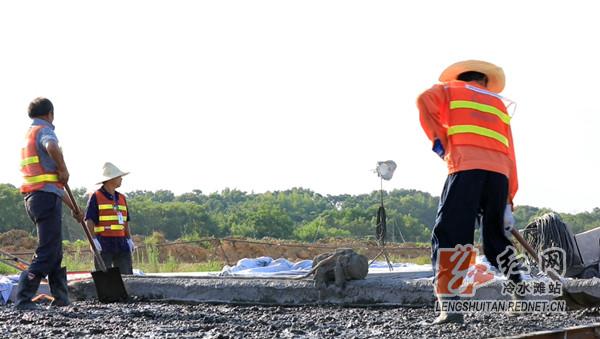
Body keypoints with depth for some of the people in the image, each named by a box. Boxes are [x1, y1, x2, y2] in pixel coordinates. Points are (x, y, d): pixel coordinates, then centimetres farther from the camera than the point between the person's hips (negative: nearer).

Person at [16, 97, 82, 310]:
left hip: (32, 197, 10)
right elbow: (52, 147, -34)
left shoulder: (27, 135, 25)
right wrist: (63, 169, -15)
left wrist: (72, 207, 32)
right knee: (46, 252, -10)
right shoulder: (44, 131, -4)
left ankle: (61, 298, 20)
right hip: (46, 197, -10)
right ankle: (23, 299, -15)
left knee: (55, 251, 16)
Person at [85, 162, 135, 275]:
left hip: (121, 243, 6)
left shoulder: (121, 198, 18)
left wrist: (129, 239, 12)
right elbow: (89, 221, -8)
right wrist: (93, 239, -19)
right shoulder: (96, 197, -2)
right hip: (104, 244, -6)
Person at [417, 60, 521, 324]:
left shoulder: (451, 89, 22)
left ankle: (450, 304, -23)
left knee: (449, 235, -9)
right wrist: (509, 201, 19)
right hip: (500, 172, 4)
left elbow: (425, 100, -2)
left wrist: (438, 140, 3)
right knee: (497, 238, 18)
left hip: (466, 166, -4)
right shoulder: (498, 104, 31)